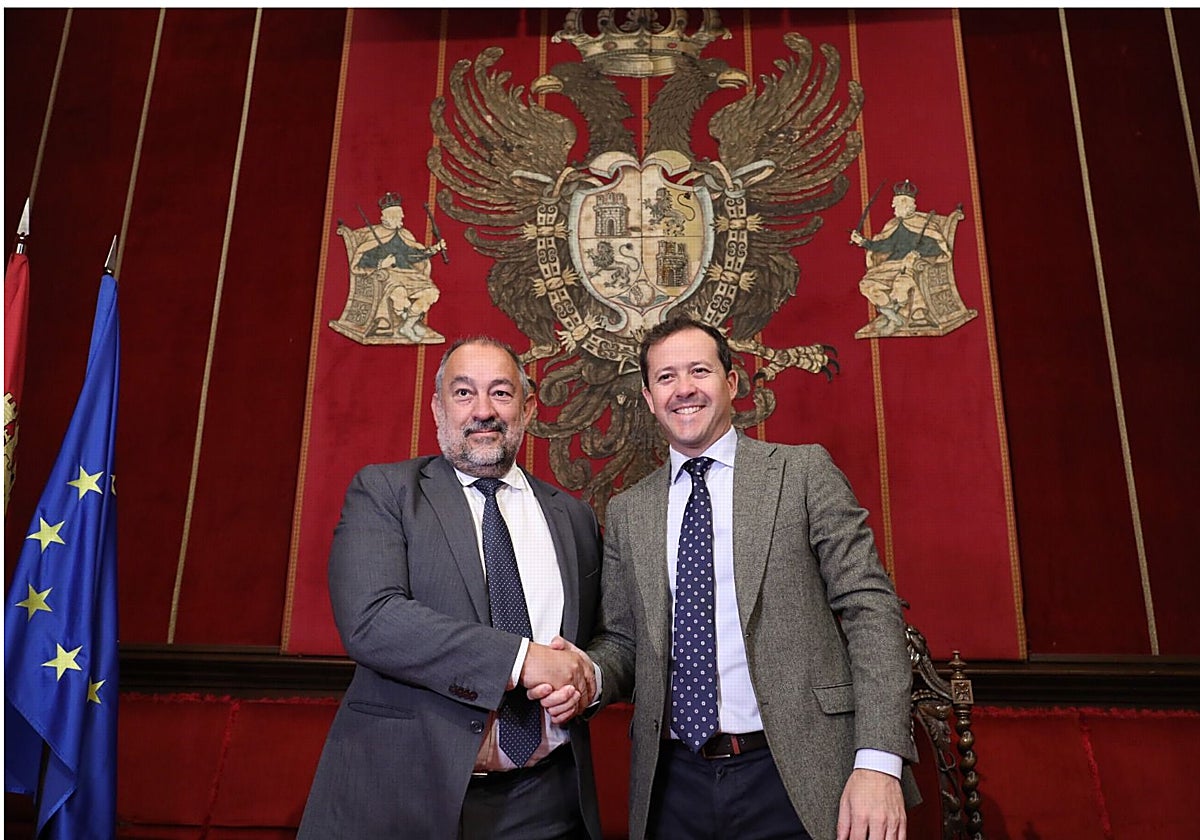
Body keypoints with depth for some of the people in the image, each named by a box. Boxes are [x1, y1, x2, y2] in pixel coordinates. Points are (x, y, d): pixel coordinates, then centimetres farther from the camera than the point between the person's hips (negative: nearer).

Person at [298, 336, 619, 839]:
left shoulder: (574, 517, 8)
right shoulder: (382, 491, -3)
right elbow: (368, 620, -17)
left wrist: (586, 677, -8)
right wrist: (522, 658, -21)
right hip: (408, 794, -3)